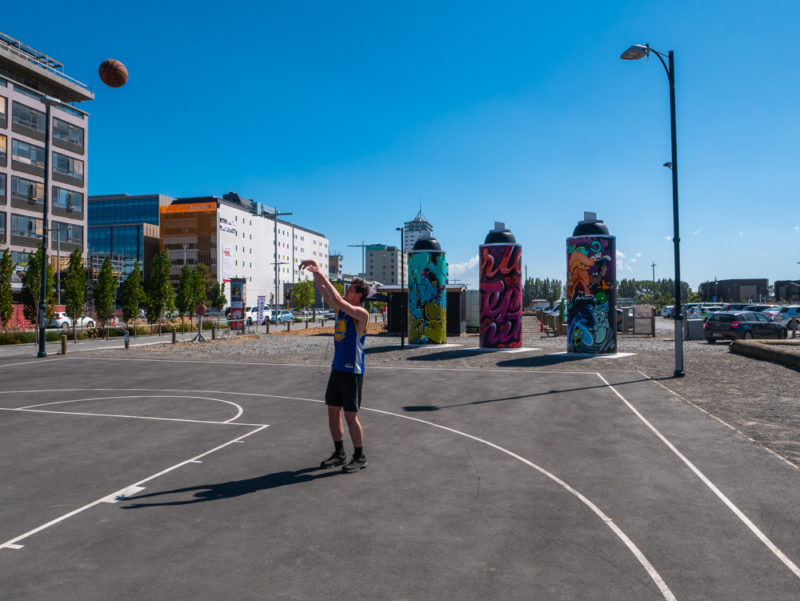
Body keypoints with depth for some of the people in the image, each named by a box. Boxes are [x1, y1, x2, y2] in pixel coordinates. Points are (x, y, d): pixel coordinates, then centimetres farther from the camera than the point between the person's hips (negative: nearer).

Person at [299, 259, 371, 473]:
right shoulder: (341, 310, 9)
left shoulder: (362, 314, -15)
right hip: (337, 369, 8)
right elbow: (324, 292, 10)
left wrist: (322, 275, -21)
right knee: (333, 411, 12)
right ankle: (339, 453, 25)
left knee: (350, 416, -2)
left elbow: (338, 299, -27)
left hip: (352, 371, -8)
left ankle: (360, 457, 13)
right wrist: (316, 272, -4)